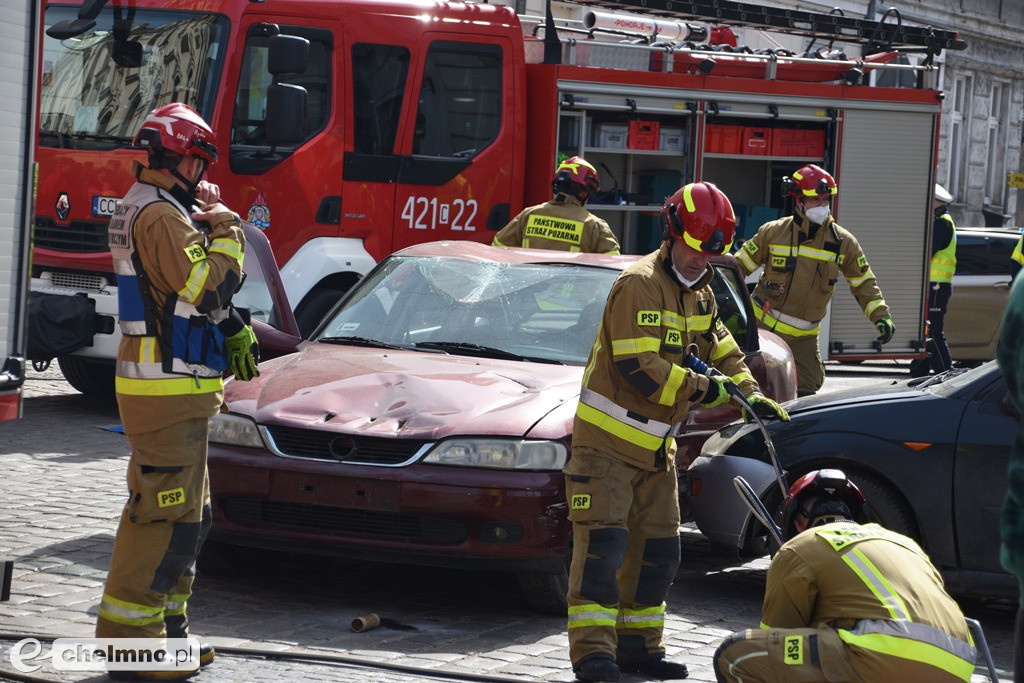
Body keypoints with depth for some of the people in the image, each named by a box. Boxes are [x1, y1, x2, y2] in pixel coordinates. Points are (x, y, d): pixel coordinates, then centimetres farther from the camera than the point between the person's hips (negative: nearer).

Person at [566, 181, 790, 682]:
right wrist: (701, 389, -21)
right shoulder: (640, 286, -18)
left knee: (657, 549, 11)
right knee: (603, 543, -13)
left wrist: (749, 394, 7)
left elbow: (721, 349, 23)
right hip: (608, 438, -9)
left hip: (656, 444, 9)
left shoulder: (698, 293, 12)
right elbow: (638, 367, -26)